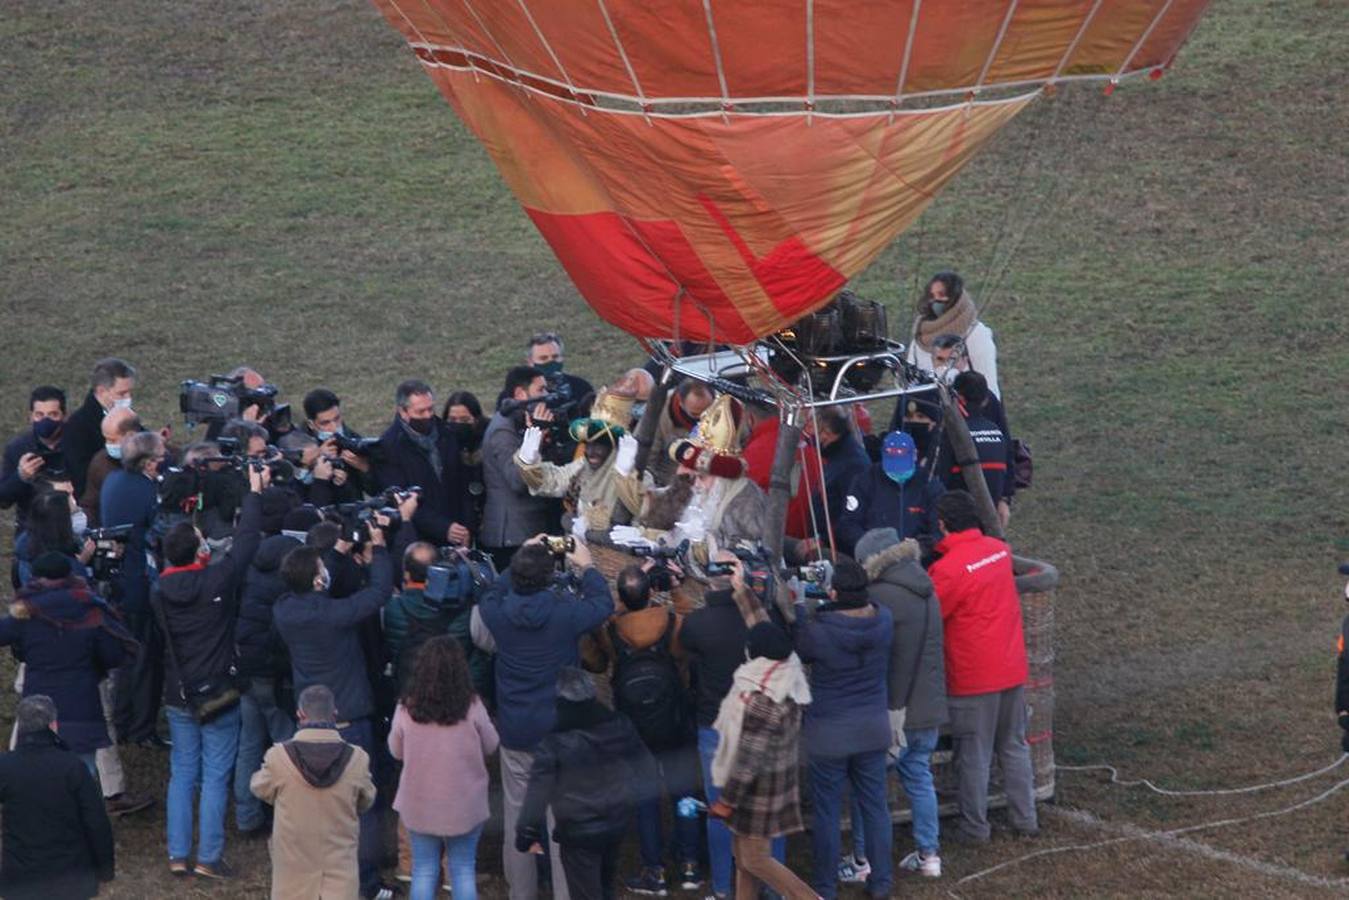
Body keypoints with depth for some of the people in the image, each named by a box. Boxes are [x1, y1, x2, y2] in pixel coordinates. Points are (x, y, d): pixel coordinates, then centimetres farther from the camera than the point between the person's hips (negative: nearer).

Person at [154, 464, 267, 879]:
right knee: (215, 776, 2)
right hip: (218, 693, -4)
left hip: (178, 695, 4)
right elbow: (244, 543, -7)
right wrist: (255, 492, 4)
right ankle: (208, 857, 2)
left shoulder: (161, 592, -4)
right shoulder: (216, 581, -18)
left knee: (182, 773, 12)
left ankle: (177, 855, 12)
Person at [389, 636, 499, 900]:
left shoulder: (406, 709, -12)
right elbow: (490, 745, -1)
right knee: (463, 870, 12)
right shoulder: (472, 708, -15)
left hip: (419, 804, 1)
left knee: (424, 870, 12)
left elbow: (396, 750, 2)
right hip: (464, 805, -1)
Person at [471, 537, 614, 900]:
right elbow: (603, 605, 3)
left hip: (515, 731, 2)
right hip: (561, 730, -2)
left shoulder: (497, 613, -12)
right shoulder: (566, 611, -18)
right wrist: (587, 567, 17)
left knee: (517, 816, 13)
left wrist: (523, 562, 17)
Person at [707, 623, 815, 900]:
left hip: (759, 789, -9)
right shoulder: (788, 682, -7)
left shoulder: (762, 702, -30)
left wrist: (726, 800, -17)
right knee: (745, 855, 19)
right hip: (779, 780, 9)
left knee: (756, 860, 3)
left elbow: (749, 759, -25)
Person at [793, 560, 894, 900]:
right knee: (875, 804, 15)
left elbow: (799, 652, -3)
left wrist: (797, 608, 5)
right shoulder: (883, 620, -11)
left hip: (829, 732, -4)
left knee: (827, 810, 9)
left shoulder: (818, 631, -24)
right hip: (873, 726, 4)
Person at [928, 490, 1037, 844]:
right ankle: (1025, 818, 24)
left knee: (974, 755, 6)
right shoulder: (1000, 550, 1)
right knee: (1014, 747, 18)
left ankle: (974, 828, 14)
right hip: (1013, 669, 6)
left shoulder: (948, 569, -20)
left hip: (973, 678, -6)